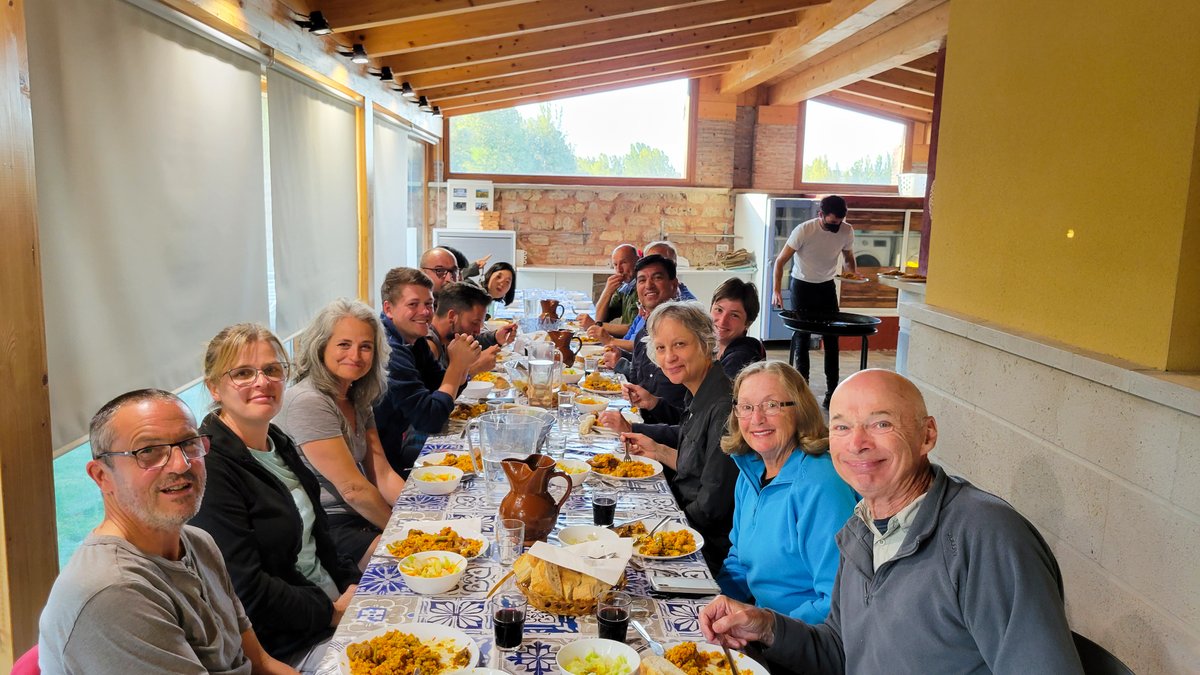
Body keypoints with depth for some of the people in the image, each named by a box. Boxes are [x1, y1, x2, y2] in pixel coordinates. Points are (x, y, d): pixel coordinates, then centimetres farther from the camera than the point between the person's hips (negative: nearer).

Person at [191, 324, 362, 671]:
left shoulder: (278, 443, 6)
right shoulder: (210, 469, -21)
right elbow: (246, 590, -23)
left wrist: (352, 584, 1)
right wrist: (333, 612, -16)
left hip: (334, 600, 8)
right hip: (285, 645, -8)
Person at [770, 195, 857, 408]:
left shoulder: (847, 231, -10)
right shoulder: (804, 230, -21)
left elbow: (848, 257, 10)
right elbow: (780, 261, -14)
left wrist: (853, 271, -11)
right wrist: (776, 290, -22)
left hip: (827, 286, 3)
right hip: (802, 286, -3)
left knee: (832, 339, -1)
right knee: (801, 338, 0)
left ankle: (832, 391, 6)